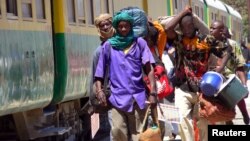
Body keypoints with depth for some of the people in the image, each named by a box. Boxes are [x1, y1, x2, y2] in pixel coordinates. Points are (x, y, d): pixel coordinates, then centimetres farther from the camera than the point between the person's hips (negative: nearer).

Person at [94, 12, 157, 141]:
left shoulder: (139, 43, 8)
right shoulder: (108, 46, 10)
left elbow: (149, 69, 1)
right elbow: (100, 70, 10)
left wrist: (153, 92, -9)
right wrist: (99, 90, -6)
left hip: (138, 96, 0)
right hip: (117, 97, 0)